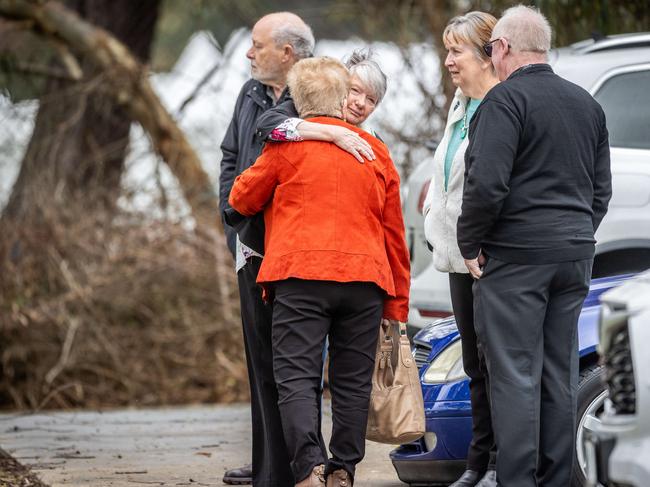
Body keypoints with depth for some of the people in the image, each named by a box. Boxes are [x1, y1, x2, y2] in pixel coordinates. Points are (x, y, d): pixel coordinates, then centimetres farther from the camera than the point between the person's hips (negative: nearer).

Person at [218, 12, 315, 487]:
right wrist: (232, 208, 8)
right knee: (261, 358, 16)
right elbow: (232, 157, 21)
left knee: (287, 364, -5)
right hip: (253, 250, 9)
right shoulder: (251, 94, 12)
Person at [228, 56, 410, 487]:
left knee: (297, 375, -5)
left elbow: (242, 200, 13)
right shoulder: (377, 152, 15)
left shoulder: (288, 145, 4)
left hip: (300, 275, -3)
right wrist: (397, 303, 22)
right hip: (364, 277, 3)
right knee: (353, 381, 8)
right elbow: (395, 235, 17)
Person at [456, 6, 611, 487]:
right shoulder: (587, 104, 15)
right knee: (560, 375, 10)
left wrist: (470, 244, -7)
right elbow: (602, 188, 19)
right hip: (575, 256, 7)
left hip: (516, 256, -7)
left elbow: (487, 184, -19)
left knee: (515, 375, -6)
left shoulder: (505, 100, -10)